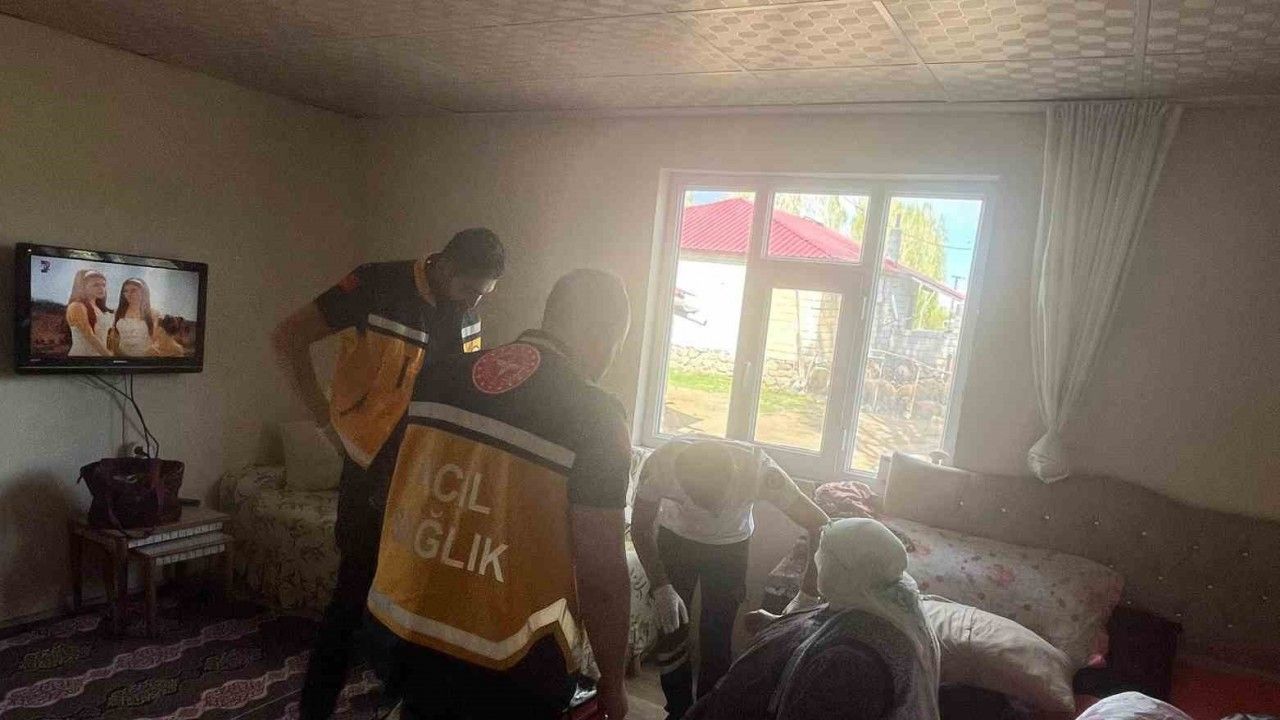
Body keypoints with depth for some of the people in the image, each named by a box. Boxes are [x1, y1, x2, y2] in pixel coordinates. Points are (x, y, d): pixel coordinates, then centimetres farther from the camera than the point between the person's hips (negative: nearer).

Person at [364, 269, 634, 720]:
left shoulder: (445, 376, -1)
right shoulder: (594, 417, -18)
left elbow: (387, 464, 14)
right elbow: (601, 572, -17)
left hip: (398, 632, 5)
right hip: (508, 667, -5)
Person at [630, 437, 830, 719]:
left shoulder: (759, 470, -38)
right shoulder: (660, 464, -37)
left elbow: (819, 524, -29)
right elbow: (641, 527, -19)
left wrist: (808, 594, -30)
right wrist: (661, 588, -26)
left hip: (731, 545, 0)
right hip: (675, 537, 1)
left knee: (717, 636, 0)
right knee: (670, 627, 1)